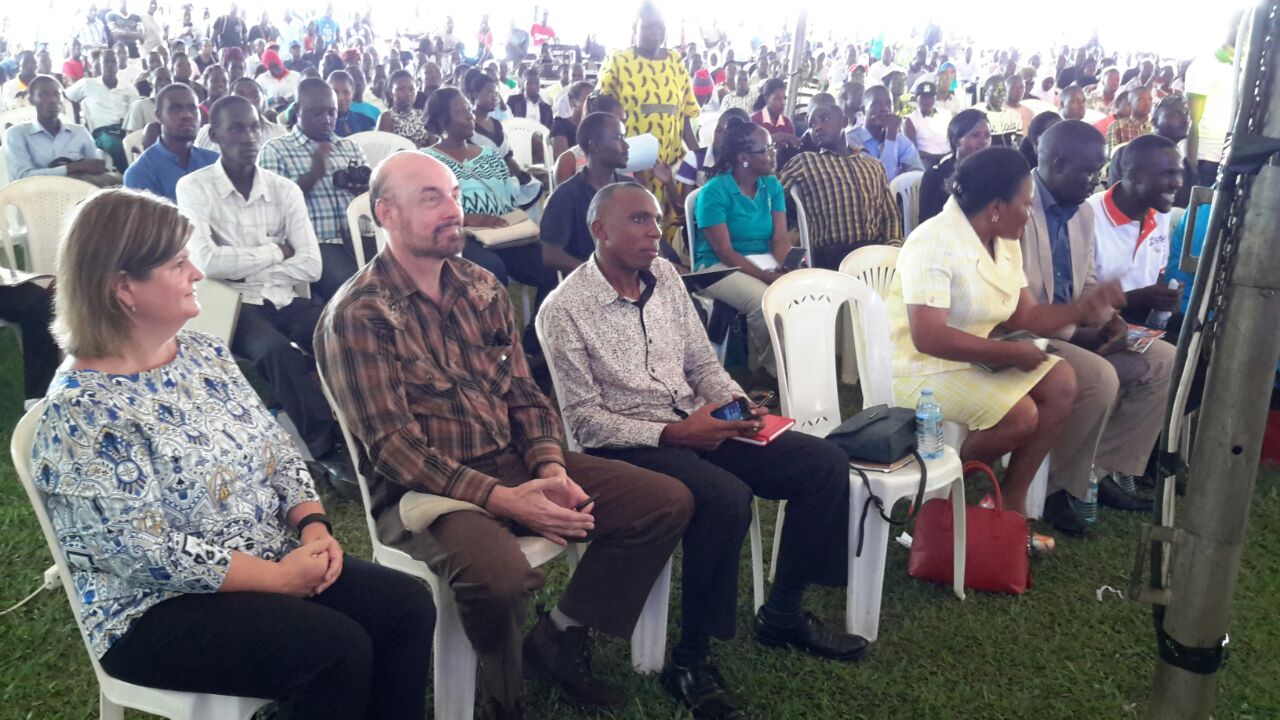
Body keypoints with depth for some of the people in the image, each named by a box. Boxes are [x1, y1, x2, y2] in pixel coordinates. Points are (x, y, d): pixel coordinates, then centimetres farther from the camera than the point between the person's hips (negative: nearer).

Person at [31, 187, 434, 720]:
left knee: (408, 604, -10)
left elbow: (279, 453, 8)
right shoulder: (83, 411, -19)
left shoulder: (204, 352, 5)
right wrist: (279, 576, -21)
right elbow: (148, 553, -24)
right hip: (158, 610, -7)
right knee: (336, 649, -25)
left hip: (276, 568, 7)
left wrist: (314, 528, -9)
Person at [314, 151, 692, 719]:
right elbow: (392, 446, -16)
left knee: (668, 502, -3)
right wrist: (503, 499, -25)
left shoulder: (481, 288, 11)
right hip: (424, 488, -6)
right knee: (500, 577, -37)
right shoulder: (357, 316, -10)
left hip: (515, 464, 7)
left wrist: (551, 470, -9)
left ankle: (557, 641, 10)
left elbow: (525, 395, 10)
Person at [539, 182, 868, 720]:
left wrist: (734, 403, -7)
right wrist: (669, 434, -22)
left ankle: (782, 614, 11)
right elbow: (584, 420, -13)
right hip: (626, 445, -7)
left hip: (695, 424, 7)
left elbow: (702, 362, 13)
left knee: (825, 463, -4)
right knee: (725, 497, -35)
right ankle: (690, 659, -15)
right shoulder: (565, 310, -11)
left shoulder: (665, 275, 8)